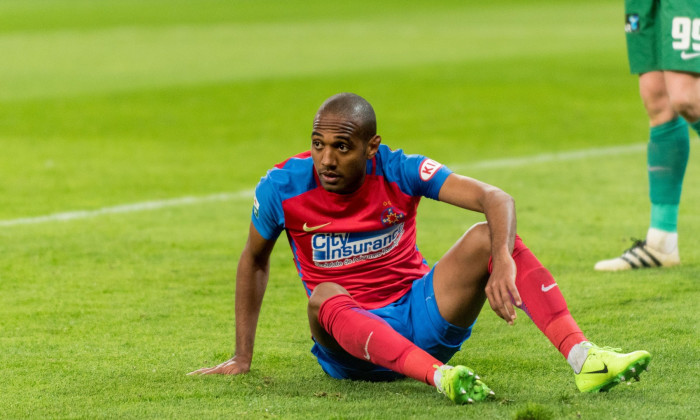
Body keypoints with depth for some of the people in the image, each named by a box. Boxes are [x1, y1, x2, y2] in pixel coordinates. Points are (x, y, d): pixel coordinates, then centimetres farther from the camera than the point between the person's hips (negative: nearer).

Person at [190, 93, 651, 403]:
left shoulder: (399, 171, -12)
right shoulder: (282, 188, -10)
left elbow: (495, 198, -20)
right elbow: (254, 260, 8)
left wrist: (502, 264, -40)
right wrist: (243, 358, 9)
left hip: (420, 318, 1)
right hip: (351, 342, -1)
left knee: (488, 236, -22)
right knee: (325, 296, -37)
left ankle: (585, 359, -37)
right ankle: (442, 378, -59)